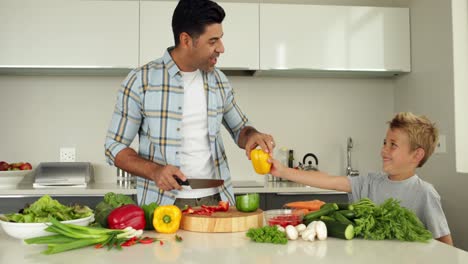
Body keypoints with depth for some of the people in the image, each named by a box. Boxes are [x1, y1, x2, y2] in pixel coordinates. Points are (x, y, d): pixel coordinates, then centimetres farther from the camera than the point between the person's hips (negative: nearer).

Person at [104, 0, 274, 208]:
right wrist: (155, 171, -20)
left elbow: (239, 129, 17)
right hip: (162, 204, -3)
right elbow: (115, 147, -3)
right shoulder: (140, 81, -8)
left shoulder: (219, 81, 4)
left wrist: (252, 136, -6)